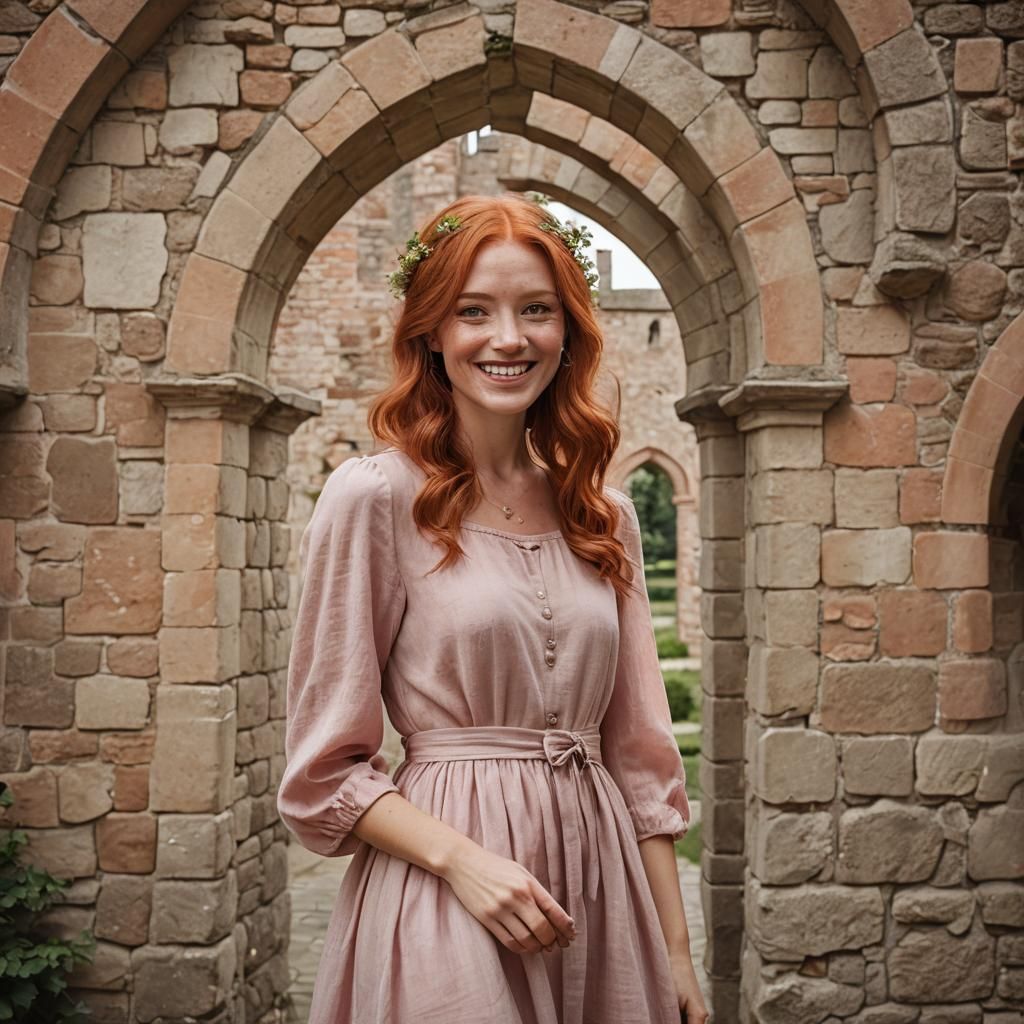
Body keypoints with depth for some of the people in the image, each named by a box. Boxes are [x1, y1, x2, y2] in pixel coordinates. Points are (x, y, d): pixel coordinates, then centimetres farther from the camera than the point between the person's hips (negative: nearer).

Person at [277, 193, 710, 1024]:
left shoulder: (605, 517, 7)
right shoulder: (375, 497, -7)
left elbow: (640, 755, 9)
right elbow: (325, 769, -7)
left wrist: (677, 950, 6)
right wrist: (463, 860, -19)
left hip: (600, 891, 5)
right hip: (445, 896, -4)